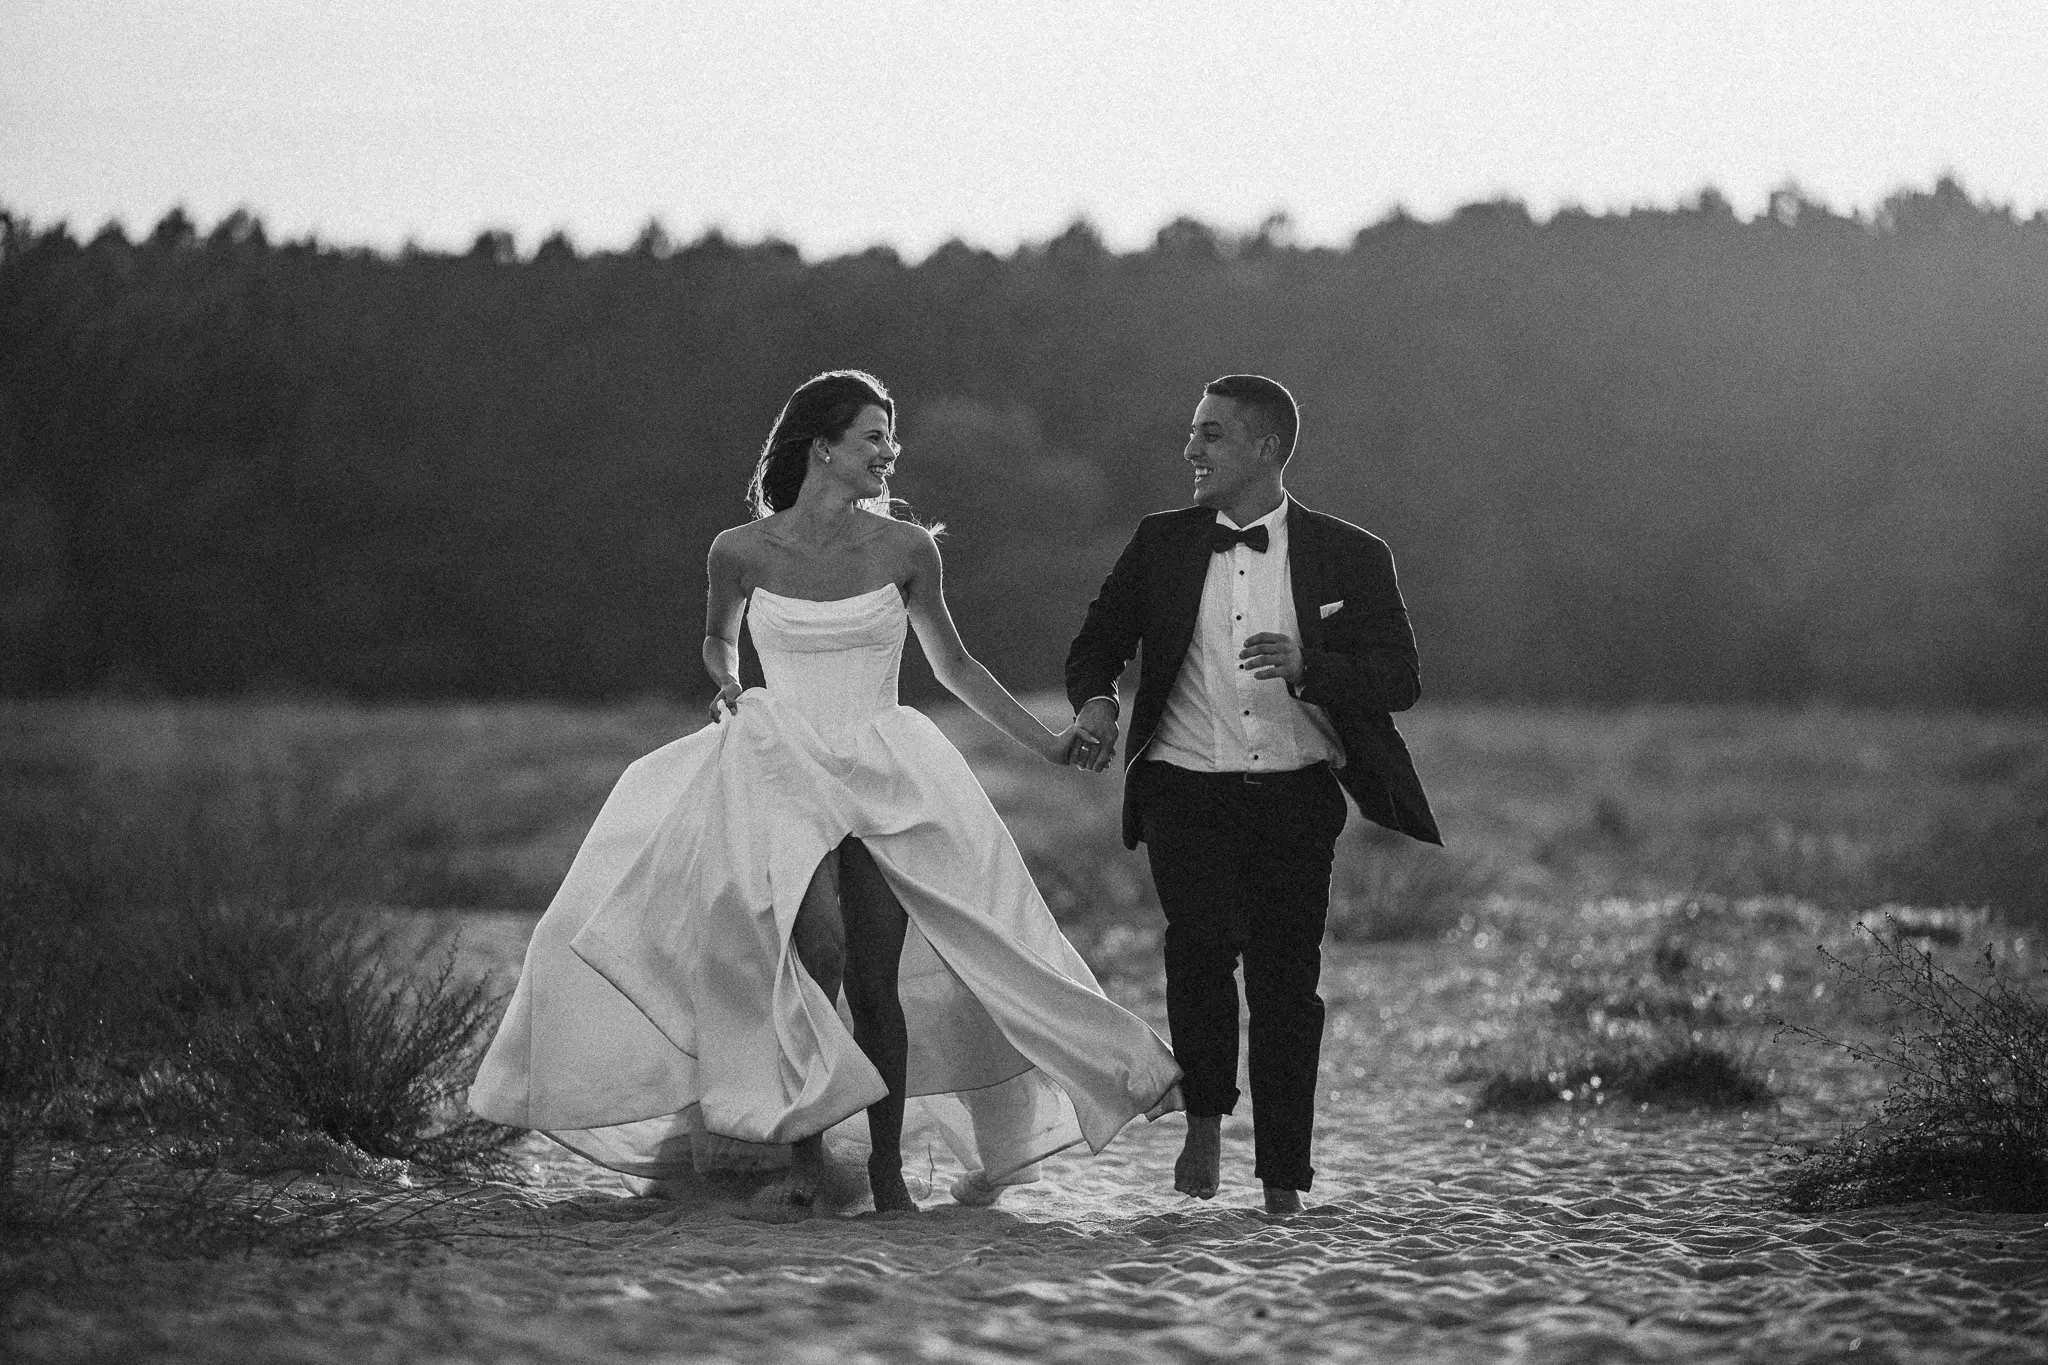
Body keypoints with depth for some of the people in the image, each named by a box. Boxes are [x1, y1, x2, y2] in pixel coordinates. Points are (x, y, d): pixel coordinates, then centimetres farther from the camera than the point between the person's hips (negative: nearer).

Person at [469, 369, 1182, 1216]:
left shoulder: (905, 550, 1)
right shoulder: (742, 550, -2)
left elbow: (952, 664, 14)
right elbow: (718, 638, 20)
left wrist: (1046, 745, 14)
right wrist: (727, 685, -1)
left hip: (884, 779, 2)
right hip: (785, 770, -2)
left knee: (878, 981, -3)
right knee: (820, 942, -25)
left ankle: (888, 1170, 9)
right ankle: (804, 1140, -11)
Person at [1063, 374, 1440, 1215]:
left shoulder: (1349, 558, 3)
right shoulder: (1162, 545, 9)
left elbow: (1400, 680, -2)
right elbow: (1098, 642, 16)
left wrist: (1307, 666, -20)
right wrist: (1096, 699, -7)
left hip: (1296, 798, 0)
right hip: (1186, 790, 0)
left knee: (1286, 979, -1)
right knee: (1204, 933, -23)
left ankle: (1282, 1178, 10)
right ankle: (1205, 1115, -4)